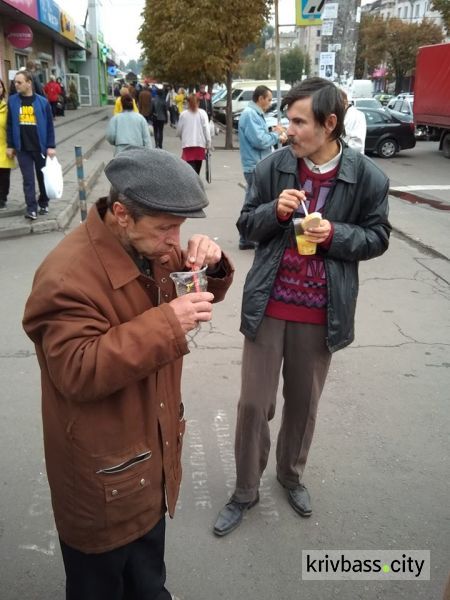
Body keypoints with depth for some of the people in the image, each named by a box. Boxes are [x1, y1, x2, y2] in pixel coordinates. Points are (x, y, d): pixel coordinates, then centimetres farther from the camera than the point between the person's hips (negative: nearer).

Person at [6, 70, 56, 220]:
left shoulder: (42, 102, -4)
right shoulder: (12, 101, 1)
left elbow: (49, 125, -1)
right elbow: (9, 125, 5)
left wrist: (51, 146, -5)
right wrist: (10, 145, 3)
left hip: (40, 147, 0)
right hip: (22, 148, 1)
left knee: (42, 177, 12)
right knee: (28, 179, 1)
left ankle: (43, 204, 27)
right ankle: (31, 208, 3)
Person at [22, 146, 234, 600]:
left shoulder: (149, 247, -2)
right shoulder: (67, 275, -29)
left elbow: (205, 293, 9)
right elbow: (78, 372, -32)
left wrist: (212, 265, -15)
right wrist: (165, 324, -37)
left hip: (152, 455, 8)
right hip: (103, 476, -7)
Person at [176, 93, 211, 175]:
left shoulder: (183, 114, 1)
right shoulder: (202, 113, 0)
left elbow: (178, 131, 6)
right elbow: (206, 129, -5)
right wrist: (208, 144, 0)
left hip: (187, 145, -1)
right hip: (200, 144, 1)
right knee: (197, 169, 16)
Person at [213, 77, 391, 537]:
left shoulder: (368, 178, -7)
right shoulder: (272, 167, -4)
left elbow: (377, 237, 3)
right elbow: (246, 225, 5)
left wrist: (335, 235, -18)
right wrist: (274, 211, -18)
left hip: (321, 313, 0)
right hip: (268, 306, 0)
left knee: (303, 404, 17)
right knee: (253, 403, 6)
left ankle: (291, 475, 45)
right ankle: (245, 490, 29)